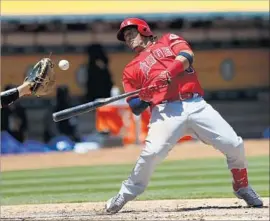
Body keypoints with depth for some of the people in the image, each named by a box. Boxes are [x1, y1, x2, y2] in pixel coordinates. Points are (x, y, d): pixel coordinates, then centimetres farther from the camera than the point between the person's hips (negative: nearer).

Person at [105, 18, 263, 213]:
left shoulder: (169, 40, 19)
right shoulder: (132, 69, 19)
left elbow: (186, 56, -3)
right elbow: (135, 108, 12)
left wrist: (167, 74, -18)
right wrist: (143, 97, -11)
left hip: (196, 106, 1)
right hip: (166, 111, 0)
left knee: (234, 145, -9)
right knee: (152, 152, -27)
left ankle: (242, 188, 14)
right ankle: (126, 194, -10)